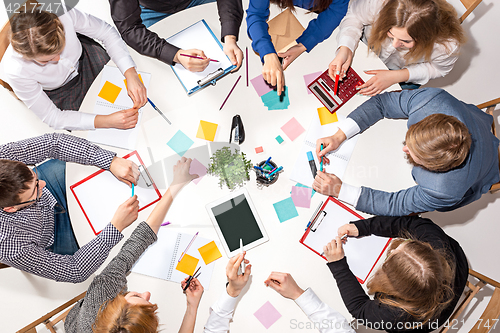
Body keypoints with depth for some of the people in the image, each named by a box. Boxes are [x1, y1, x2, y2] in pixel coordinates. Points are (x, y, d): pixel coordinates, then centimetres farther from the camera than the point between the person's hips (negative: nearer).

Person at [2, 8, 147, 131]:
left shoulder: (65, 16, -37)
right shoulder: (14, 70, -37)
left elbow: (107, 32, -19)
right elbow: (51, 117, -27)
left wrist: (131, 74, -32)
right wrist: (108, 121, -40)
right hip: (59, 95, -2)